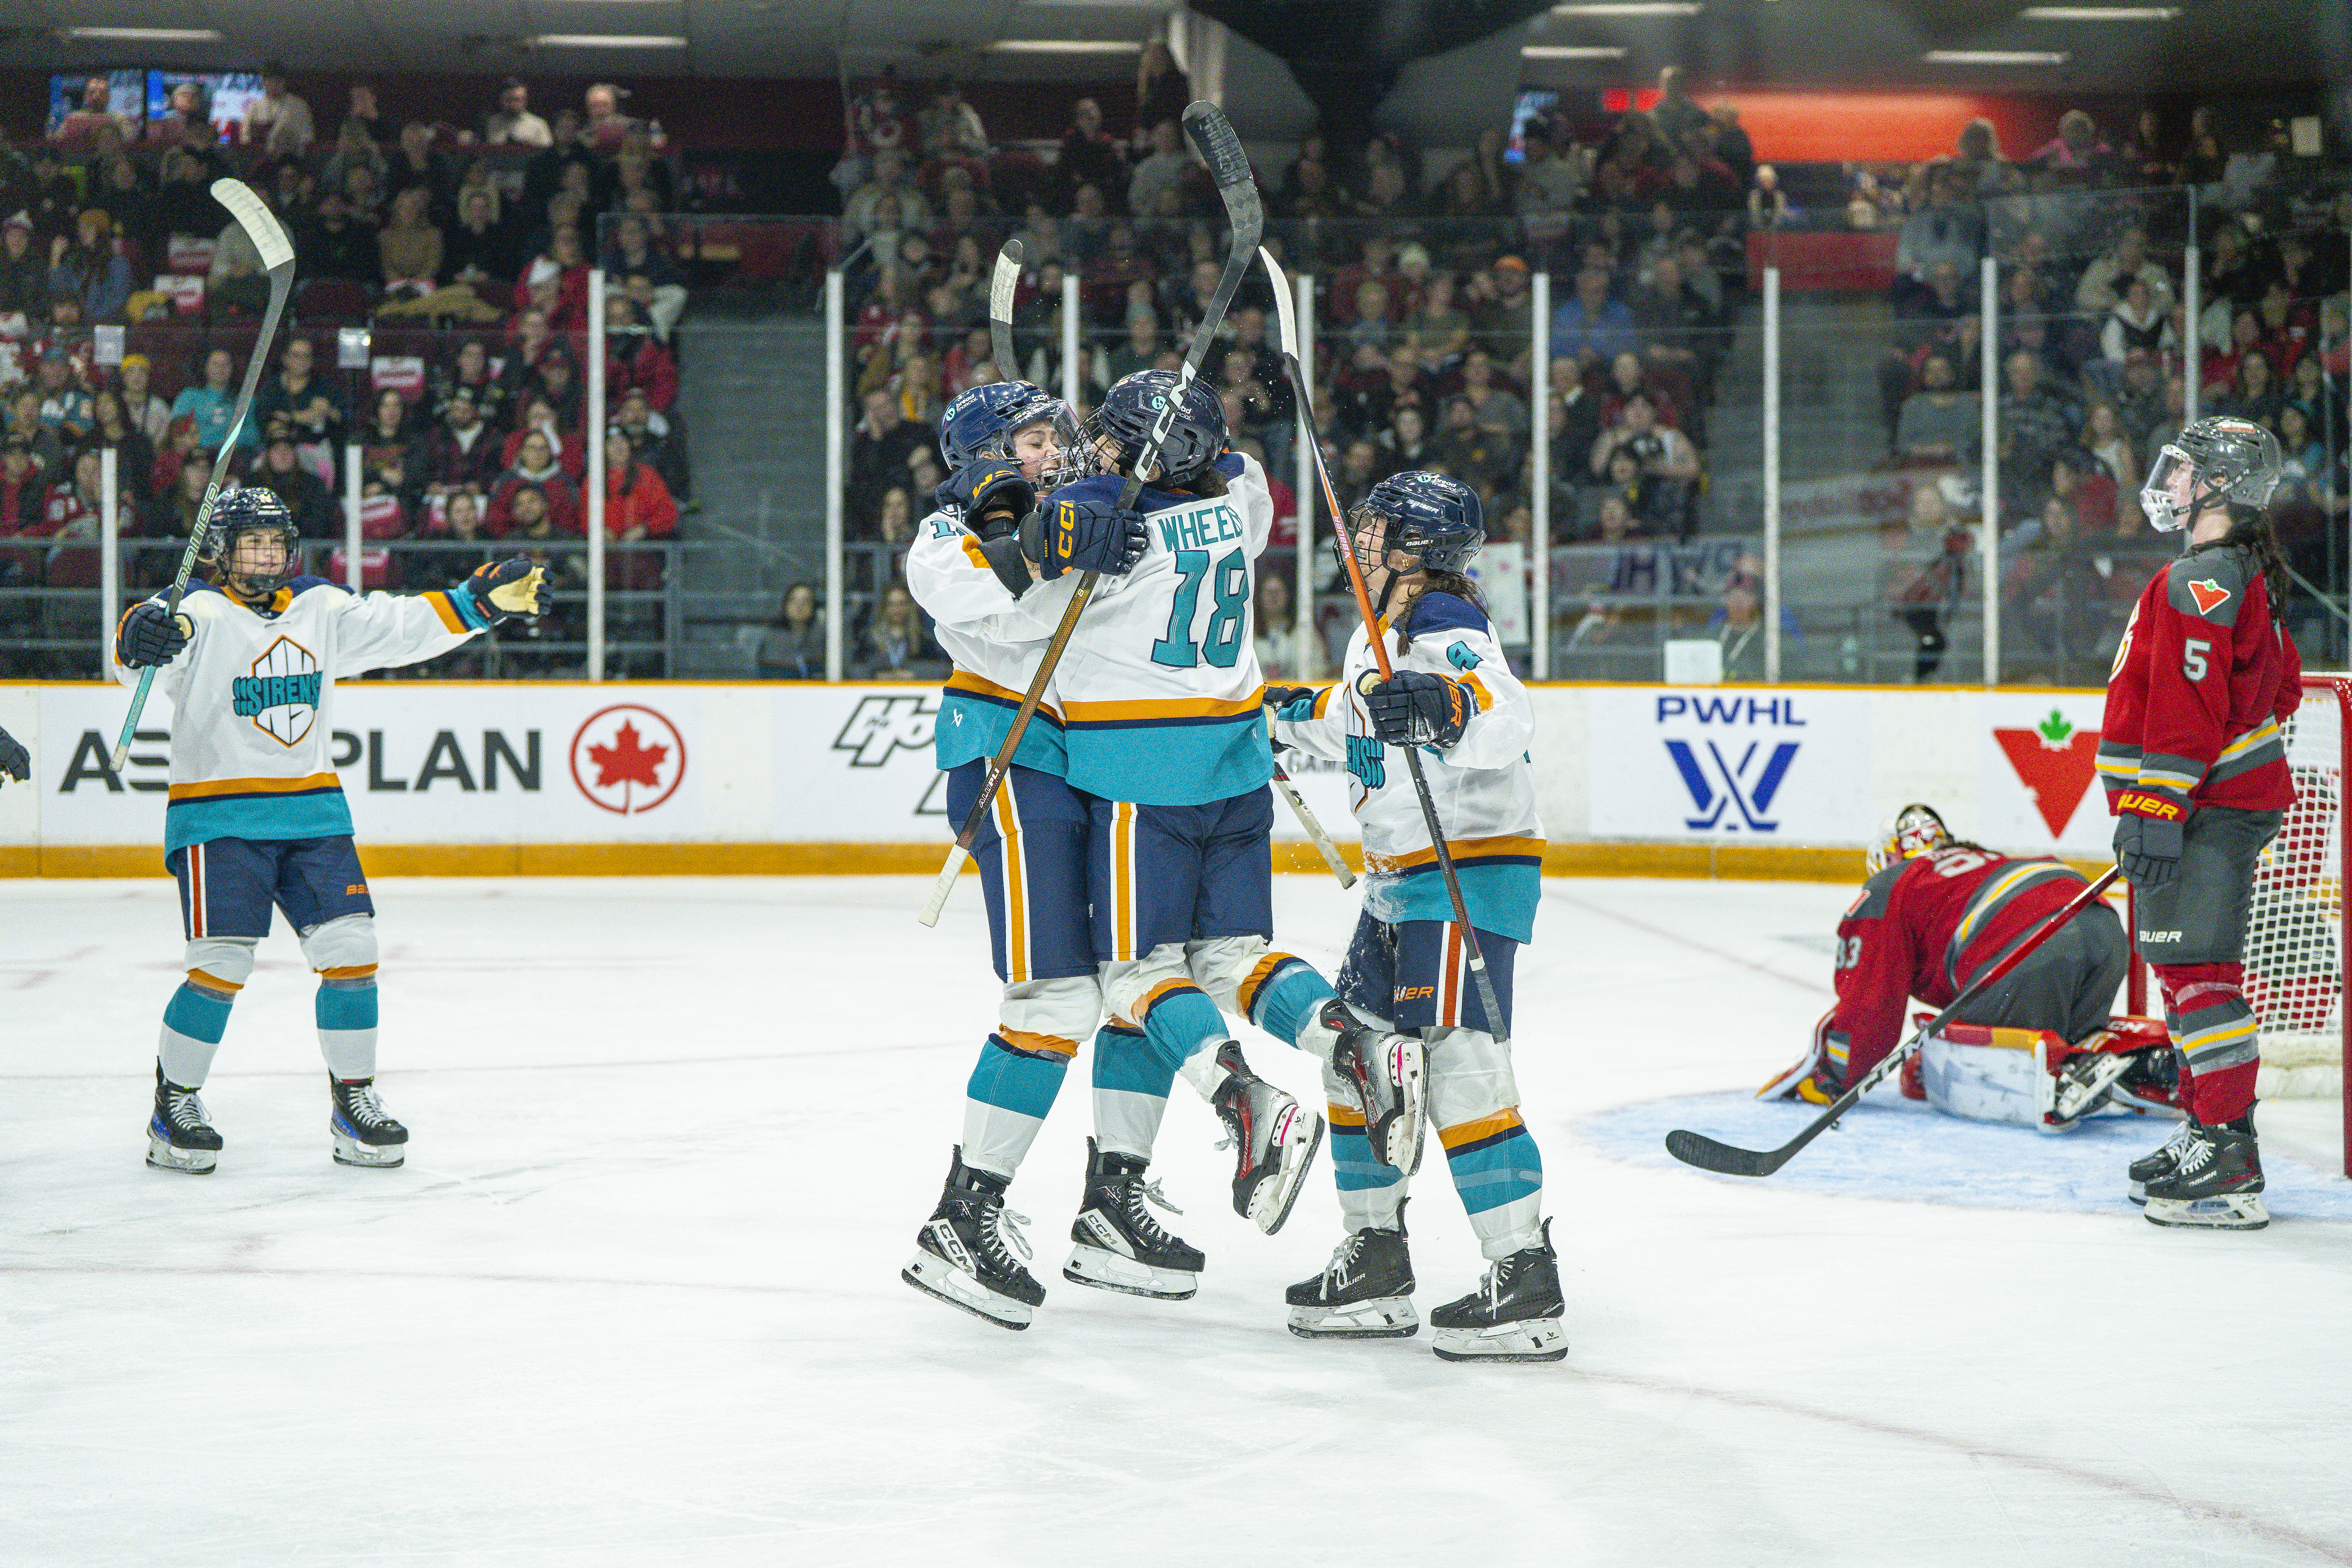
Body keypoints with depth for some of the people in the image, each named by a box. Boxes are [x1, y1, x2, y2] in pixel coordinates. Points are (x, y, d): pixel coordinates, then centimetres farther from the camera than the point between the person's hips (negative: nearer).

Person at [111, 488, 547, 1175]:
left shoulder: (321, 609, 10)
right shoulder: (200, 616, -9)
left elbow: (404, 627, 12)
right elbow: (136, 659, -28)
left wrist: (486, 599, 2)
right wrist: (142, 639, -52)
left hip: (312, 810, 5)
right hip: (218, 817, -5)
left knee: (349, 948, -4)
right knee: (223, 962, -13)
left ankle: (354, 1101, 9)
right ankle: (173, 1112, 3)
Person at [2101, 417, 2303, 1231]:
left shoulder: (2201, 581, -16)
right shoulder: (2254, 577, 17)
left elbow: (2187, 705, -23)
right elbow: (2280, 688, 25)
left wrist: (2156, 810, -24)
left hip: (2210, 811, -11)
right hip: (2236, 795, 11)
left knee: (2197, 972, -13)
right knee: (2189, 971, 16)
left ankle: (2230, 1163, -16)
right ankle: (2210, 1131, 22)